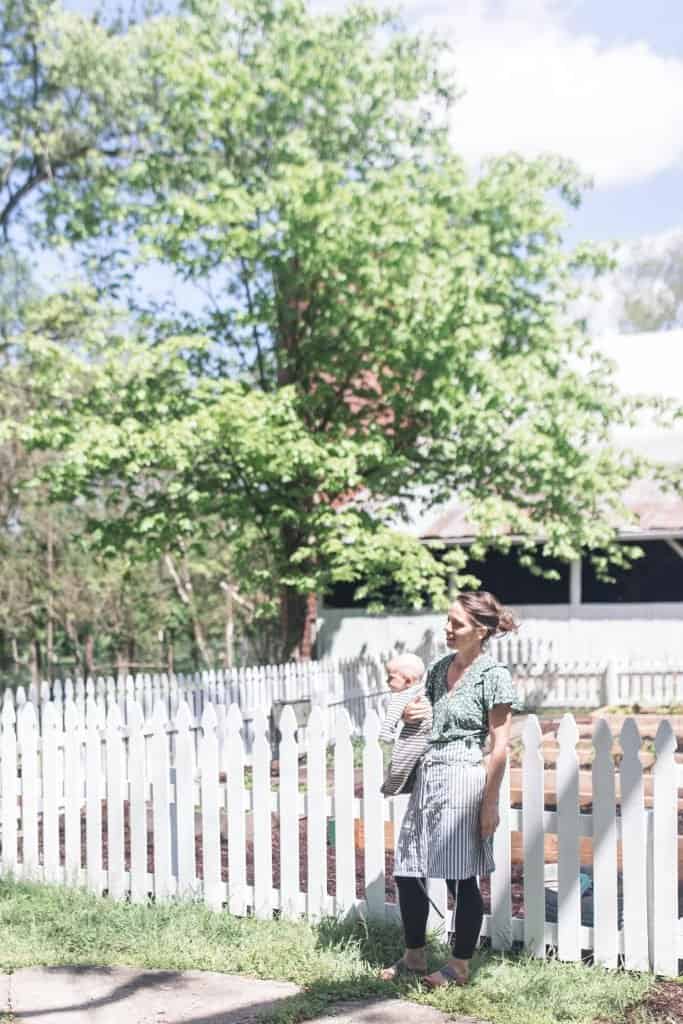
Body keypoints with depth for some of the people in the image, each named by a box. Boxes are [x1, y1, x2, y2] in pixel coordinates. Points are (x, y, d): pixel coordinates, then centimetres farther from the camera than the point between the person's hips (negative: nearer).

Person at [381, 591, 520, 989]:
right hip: (426, 777, 8)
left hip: (462, 779, -8)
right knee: (407, 872, 10)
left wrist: (490, 802, -12)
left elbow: (500, 746, -10)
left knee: (462, 879, 1)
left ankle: (460, 966, 16)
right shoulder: (441, 667, 11)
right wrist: (410, 714, 3)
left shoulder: (493, 675, -9)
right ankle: (414, 957, 26)